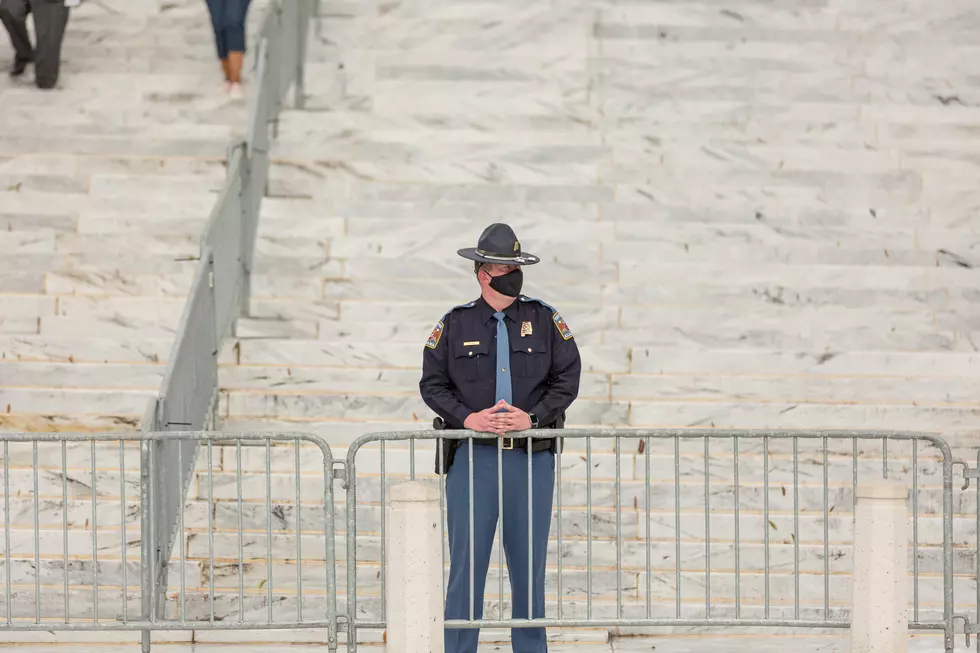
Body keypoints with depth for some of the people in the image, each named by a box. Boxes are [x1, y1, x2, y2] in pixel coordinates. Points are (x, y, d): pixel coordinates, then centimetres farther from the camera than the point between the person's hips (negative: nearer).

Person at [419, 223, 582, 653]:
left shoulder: (544, 319, 7)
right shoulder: (455, 324, 5)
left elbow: (568, 377, 4)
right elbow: (432, 383, 5)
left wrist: (533, 417, -11)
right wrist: (467, 418, -11)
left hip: (532, 457, 1)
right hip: (473, 456, -1)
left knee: (529, 560, 5)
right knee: (466, 561, -3)